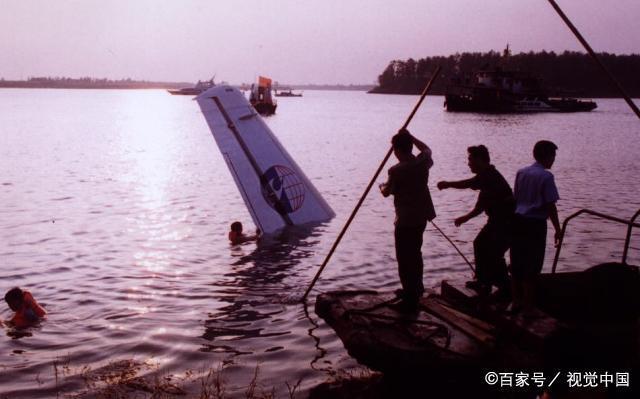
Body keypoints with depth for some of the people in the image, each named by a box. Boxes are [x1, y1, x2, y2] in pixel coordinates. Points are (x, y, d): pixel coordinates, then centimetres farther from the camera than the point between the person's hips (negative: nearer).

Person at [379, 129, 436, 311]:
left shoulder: (396, 171, -20)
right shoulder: (422, 162, -3)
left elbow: (387, 192, -3)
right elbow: (427, 149, 23)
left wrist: (382, 186, 19)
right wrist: (410, 137, 21)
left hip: (405, 221, -8)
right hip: (421, 217, 8)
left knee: (405, 259, -1)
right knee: (415, 253, 24)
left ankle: (410, 300, 1)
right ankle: (416, 288, 40)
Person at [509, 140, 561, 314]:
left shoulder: (521, 172, 7)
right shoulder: (546, 176, -11)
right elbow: (550, 206, -12)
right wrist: (557, 229, -5)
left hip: (518, 221, 6)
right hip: (536, 224, -6)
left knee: (516, 264, 13)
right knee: (532, 266, 2)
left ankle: (516, 301, 22)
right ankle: (528, 306, 8)